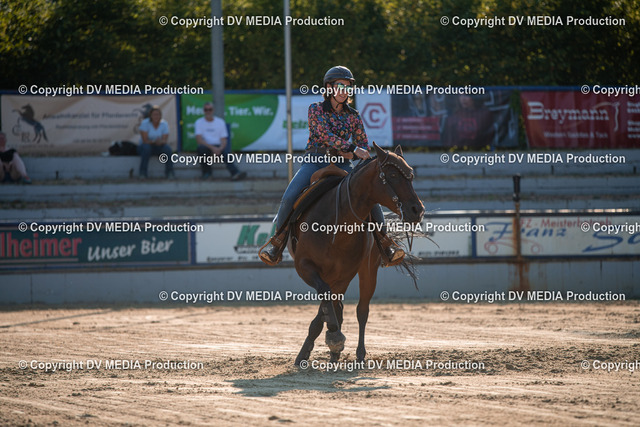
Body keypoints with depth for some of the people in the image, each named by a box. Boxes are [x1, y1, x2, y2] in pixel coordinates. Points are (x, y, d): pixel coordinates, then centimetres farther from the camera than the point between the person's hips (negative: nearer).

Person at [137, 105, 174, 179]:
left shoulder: (164, 124, -3)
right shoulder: (145, 123, -12)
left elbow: (165, 140, -11)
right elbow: (145, 140, -17)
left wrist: (160, 142, -34)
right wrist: (154, 142, -32)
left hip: (158, 148, 2)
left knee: (167, 148, -28)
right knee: (146, 147, -37)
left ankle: (169, 172, -16)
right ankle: (143, 173, -32)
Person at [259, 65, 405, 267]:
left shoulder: (353, 116, 10)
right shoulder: (316, 110, 0)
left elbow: (364, 145, 13)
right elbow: (325, 134, -14)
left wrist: (350, 154, -11)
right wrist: (352, 148, -22)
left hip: (341, 165, 2)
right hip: (314, 162, -2)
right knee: (289, 197, -26)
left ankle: (385, 242, -12)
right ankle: (278, 239, -7)